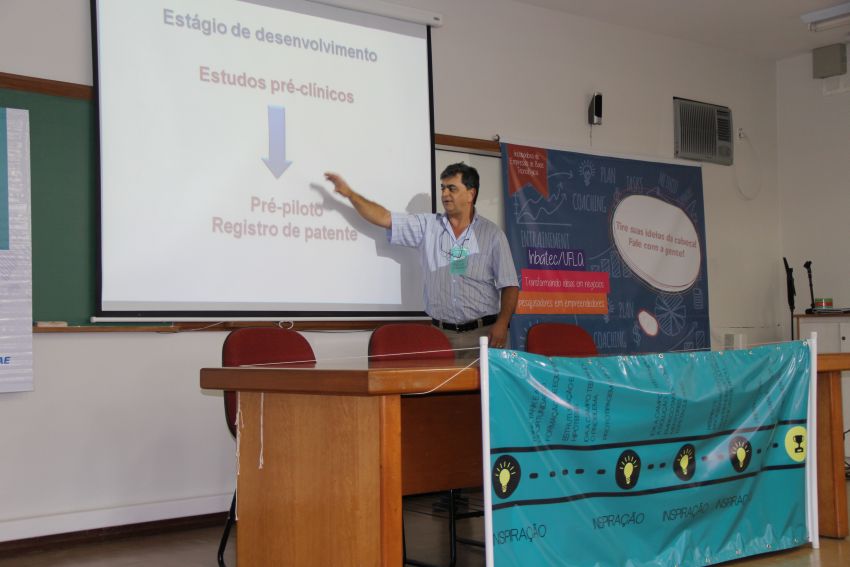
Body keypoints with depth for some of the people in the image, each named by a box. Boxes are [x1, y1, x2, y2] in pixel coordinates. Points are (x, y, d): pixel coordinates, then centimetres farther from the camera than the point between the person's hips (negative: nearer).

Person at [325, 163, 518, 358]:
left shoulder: (492, 234, 3)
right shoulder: (427, 226, 8)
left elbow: (509, 285, 0)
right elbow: (384, 218, 3)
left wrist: (502, 323, -12)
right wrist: (349, 193, -7)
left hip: (483, 333, -1)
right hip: (441, 334, 2)